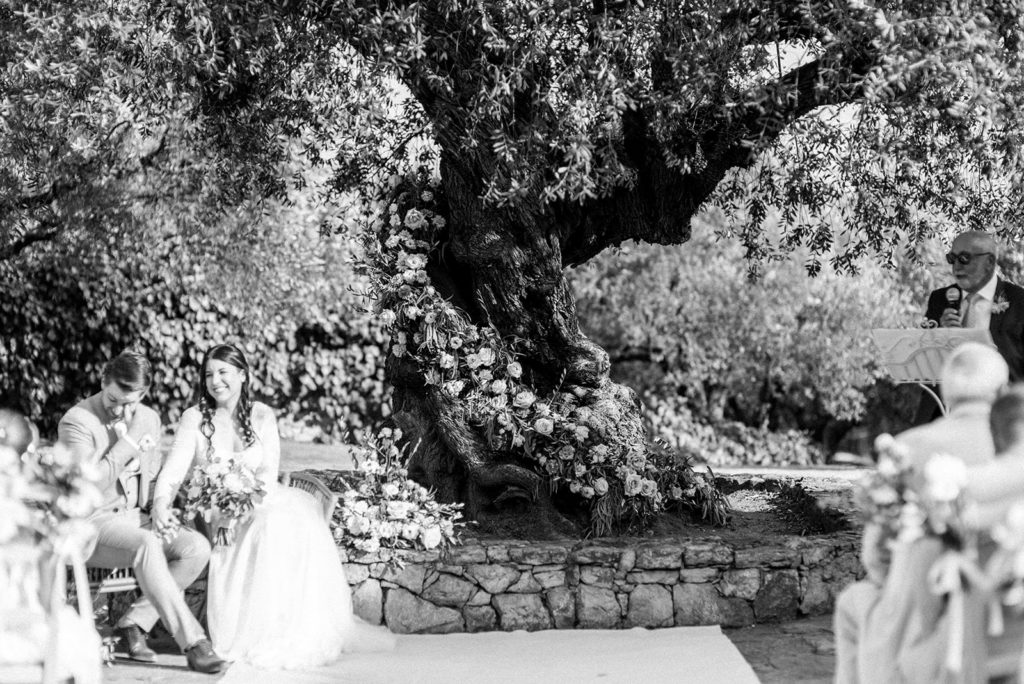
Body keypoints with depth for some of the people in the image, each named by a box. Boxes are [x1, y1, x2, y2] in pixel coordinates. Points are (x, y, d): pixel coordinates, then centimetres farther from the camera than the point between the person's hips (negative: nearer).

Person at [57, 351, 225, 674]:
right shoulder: (76, 421, -12)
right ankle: (192, 641, -33)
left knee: (197, 547, -17)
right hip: (91, 523, -7)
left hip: (133, 517, 7)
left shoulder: (149, 418, 10)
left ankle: (134, 622, -10)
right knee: (146, 546, -36)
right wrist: (129, 441, -19)